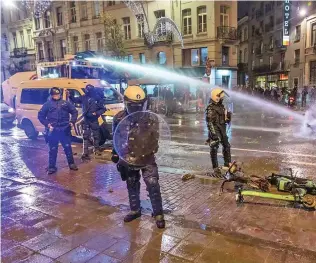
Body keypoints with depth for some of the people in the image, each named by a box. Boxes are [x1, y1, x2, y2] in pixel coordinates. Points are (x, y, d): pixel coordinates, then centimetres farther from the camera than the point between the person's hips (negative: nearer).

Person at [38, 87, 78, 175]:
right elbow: (40, 116, 8)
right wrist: (47, 124, -4)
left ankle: (71, 164, 20)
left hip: (64, 129, 1)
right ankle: (51, 167, 15)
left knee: (68, 147, 7)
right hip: (52, 130, -1)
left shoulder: (65, 103, 9)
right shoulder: (47, 104, 5)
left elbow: (75, 112, 14)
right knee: (53, 149, 5)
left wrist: (72, 121, 2)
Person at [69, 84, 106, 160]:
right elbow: (75, 100, 0)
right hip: (86, 120, 1)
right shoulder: (84, 97, -1)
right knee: (86, 136, -1)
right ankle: (85, 153, 0)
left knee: (96, 135, 13)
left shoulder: (98, 98, -5)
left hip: (94, 120, -1)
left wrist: (97, 113, -18)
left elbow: (103, 109, -2)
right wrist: (70, 95, -18)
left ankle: (96, 149, 34)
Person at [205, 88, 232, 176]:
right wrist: (213, 133, -24)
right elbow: (209, 122, -19)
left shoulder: (221, 106, 12)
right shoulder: (211, 108, -14)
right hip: (215, 130, -9)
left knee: (226, 146, 16)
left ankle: (228, 164, 31)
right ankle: (215, 168, 5)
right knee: (214, 149, -3)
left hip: (222, 130, 9)